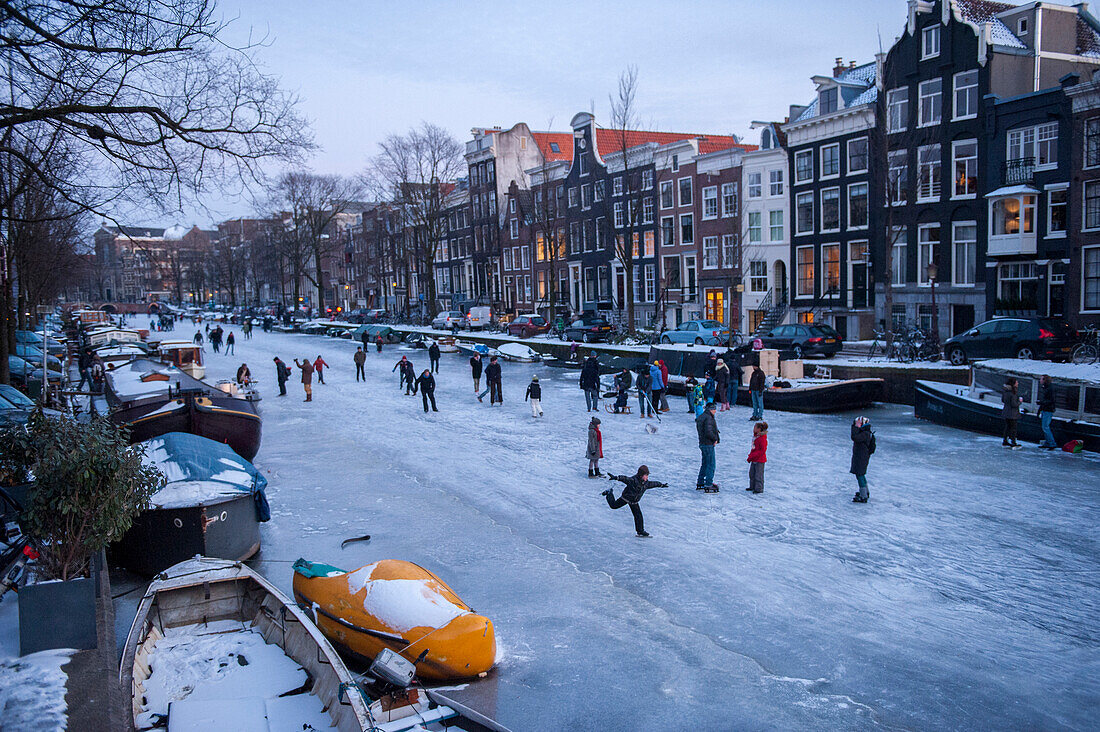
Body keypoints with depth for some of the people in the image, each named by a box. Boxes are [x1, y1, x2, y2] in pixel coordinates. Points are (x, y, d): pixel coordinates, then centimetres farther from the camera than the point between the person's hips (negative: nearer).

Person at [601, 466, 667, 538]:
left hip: (634, 502, 5)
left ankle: (640, 531, 10)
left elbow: (653, 483, 10)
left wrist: (661, 485, 22)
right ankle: (609, 493, 39)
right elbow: (625, 478, -44)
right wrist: (615, 477, -60)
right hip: (626, 497, -5)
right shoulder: (633, 480, -33)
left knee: (638, 516, -1)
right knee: (613, 505, 12)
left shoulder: (646, 483, -9)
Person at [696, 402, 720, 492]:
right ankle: (708, 485, -4)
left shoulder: (700, 417, 13)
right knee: (711, 465, -4)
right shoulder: (708, 418, -18)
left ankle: (700, 483, 24)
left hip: (702, 443, 10)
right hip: (708, 445, -10)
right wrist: (715, 438, -11)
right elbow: (708, 432, -27)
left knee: (704, 463, 18)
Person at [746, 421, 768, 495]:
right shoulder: (755, 436, 10)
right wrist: (750, 456, 8)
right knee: (751, 473, 16)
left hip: (759, 460, -10)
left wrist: (753, 456, -20)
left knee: (758, 475, -3)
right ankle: (752, 487, 28)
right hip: (754, 460, 10)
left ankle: (759, 489, 5)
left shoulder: (762, 438, -18)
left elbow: (762, 451, -19)